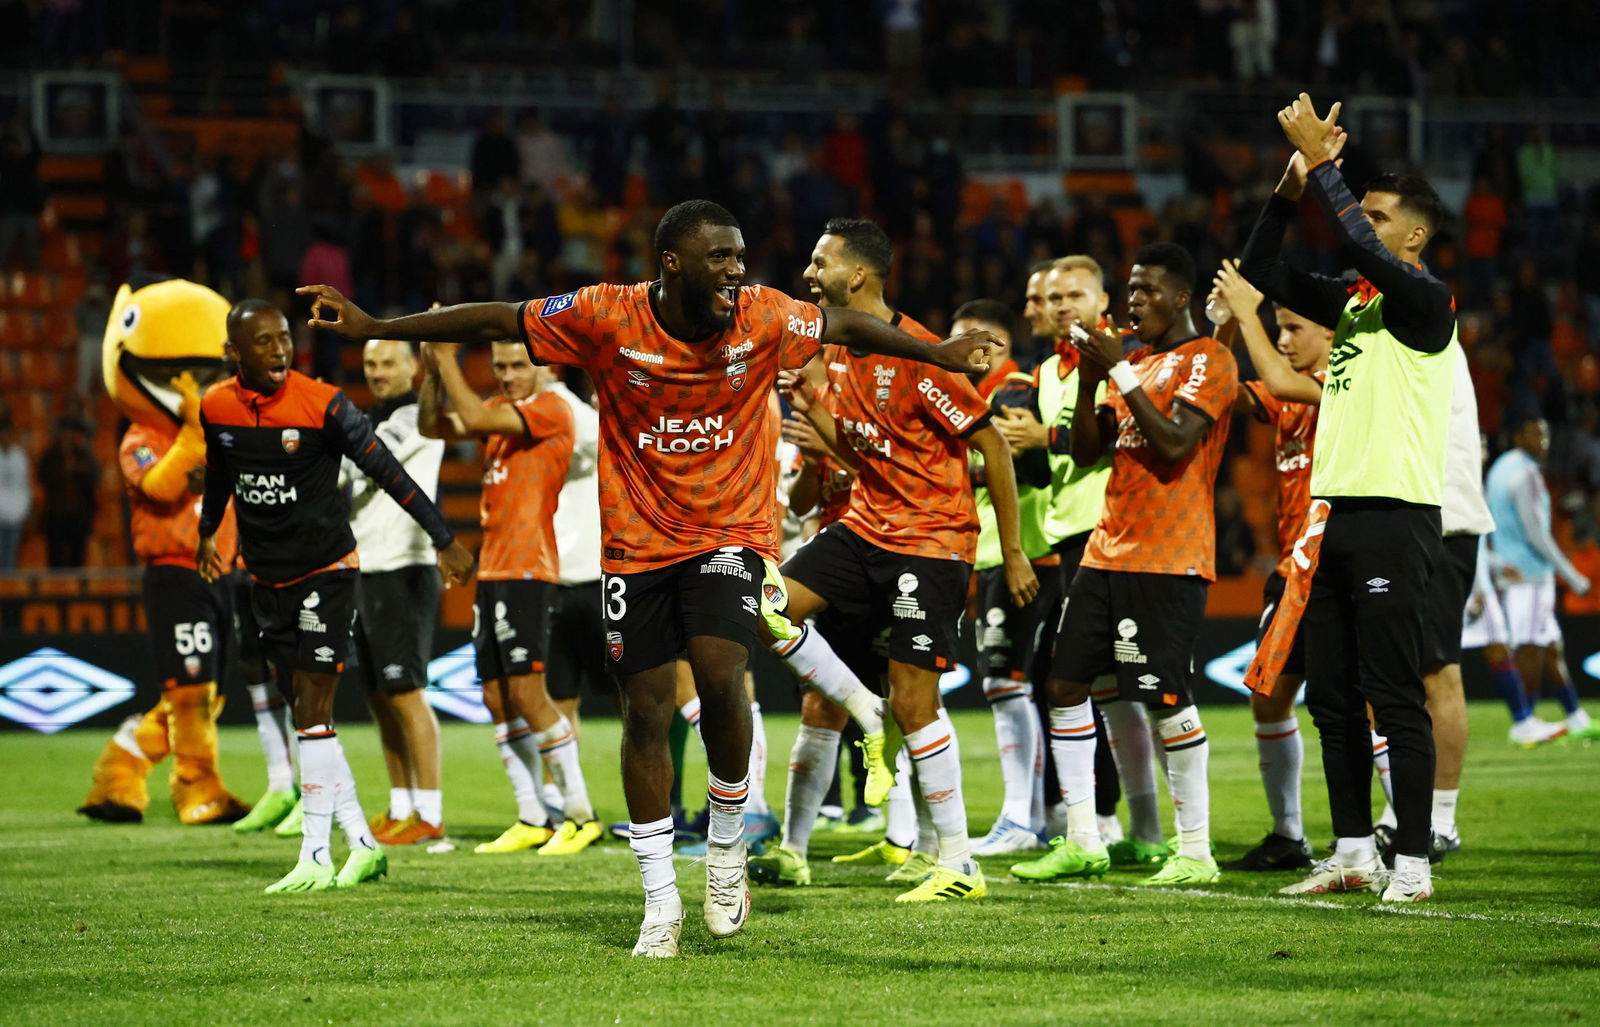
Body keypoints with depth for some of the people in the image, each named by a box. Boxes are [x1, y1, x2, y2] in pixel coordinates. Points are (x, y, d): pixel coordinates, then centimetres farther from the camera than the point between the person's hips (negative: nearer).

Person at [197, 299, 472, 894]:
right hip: (267, 576, 5)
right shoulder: (217, 409, -2)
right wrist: (207, 533, 34)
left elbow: (386, 471, -11)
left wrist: (443, 539, -10)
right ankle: (363, 845, 14)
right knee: (305, 714, 7)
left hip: (326, 570, -5)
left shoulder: (322, 405, -16)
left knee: (312, 712, -10)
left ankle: (315, 857, -8)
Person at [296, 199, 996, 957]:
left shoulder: (763, 318, -9)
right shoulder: (606, 317, -13)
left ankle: (727, 847, 3)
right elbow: (495, 322, -6)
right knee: (646, 711, 2)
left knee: (720, 676, -22)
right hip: (637, 544, 0)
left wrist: (937, 354, 12)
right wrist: (370, 327, -5)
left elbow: (846, 327, 8)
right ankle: (661, 903, 13)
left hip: (730, 532, 0)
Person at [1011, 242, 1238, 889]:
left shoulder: (1208, 362, -6)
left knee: (1167, 699, -10)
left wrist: (1121, 371, -16)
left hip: (1169, 561, -9)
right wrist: (1089, 379, 2)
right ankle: (1082, 843, 10)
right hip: (1109, 550, 9)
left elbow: (1174, 443, -20)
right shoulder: (1137, 361, 19)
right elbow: (1087, 452, 16)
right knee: (1065, 683, 5)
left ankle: (1196, 852, -3)